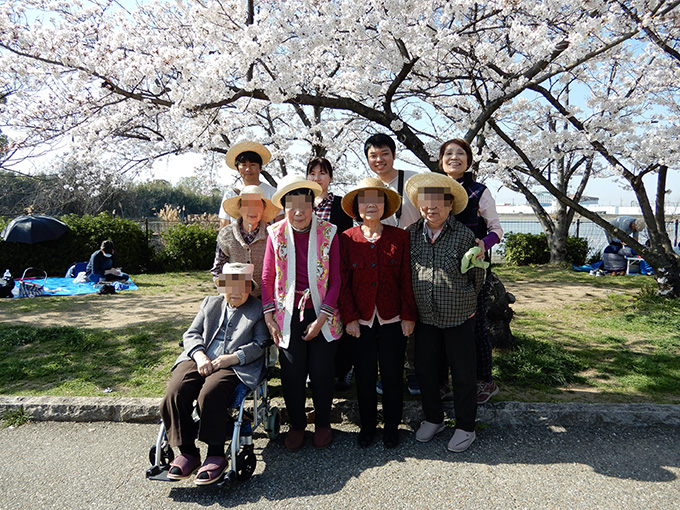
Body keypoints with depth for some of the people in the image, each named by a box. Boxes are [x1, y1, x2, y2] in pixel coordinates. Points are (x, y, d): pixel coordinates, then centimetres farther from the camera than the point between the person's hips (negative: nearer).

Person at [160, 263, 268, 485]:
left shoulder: (258, 310, 9)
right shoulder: (210, 303, 23)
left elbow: (259, 345, -1)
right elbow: (191, 333, 15)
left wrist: (231, 358, -16)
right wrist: (199, 355, -6)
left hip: (234, 366, -4)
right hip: (199, 360, 5)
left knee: (210, 394, -32)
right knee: (174, 393, -23)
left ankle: (216, 455, -15)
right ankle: (188, 452, -7)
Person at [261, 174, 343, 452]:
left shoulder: (328, 233, -5)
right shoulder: (276, 234, -2)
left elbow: (335, 280, -4)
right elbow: (267, 278, 4)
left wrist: (322, 318, -9)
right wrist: (269, 317, 1)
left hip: (321, 314, -1)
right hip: (289, 314, 1)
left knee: (322, 372, 5)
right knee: (292, 373, 6)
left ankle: (322, 423, 31)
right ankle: (297, 425, 31)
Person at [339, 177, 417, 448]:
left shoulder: (400, 237, -2)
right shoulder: (347, 239, -1)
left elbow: (407, 280, -1)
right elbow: (343, 282, -1)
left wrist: (408, 315, -4)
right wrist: (349, 317, -5)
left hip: (392, 319, 0)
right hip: (361, 320, 1)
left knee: (392, 375, 10)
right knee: (364, 375, 11)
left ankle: (392, 425, 31)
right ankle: (367, 424, 32)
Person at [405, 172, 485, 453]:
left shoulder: (463, 235, -11)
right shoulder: (411, 234, -1)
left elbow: (477, 275, 1)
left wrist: (464, 302, 9)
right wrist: (411, 307, 11)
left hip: (458, 317, -3)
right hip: (424, 317, 3)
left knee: (463, 373, 9)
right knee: (425, 369, 14)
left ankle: (465, 427, 28)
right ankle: (433, 419, 36)